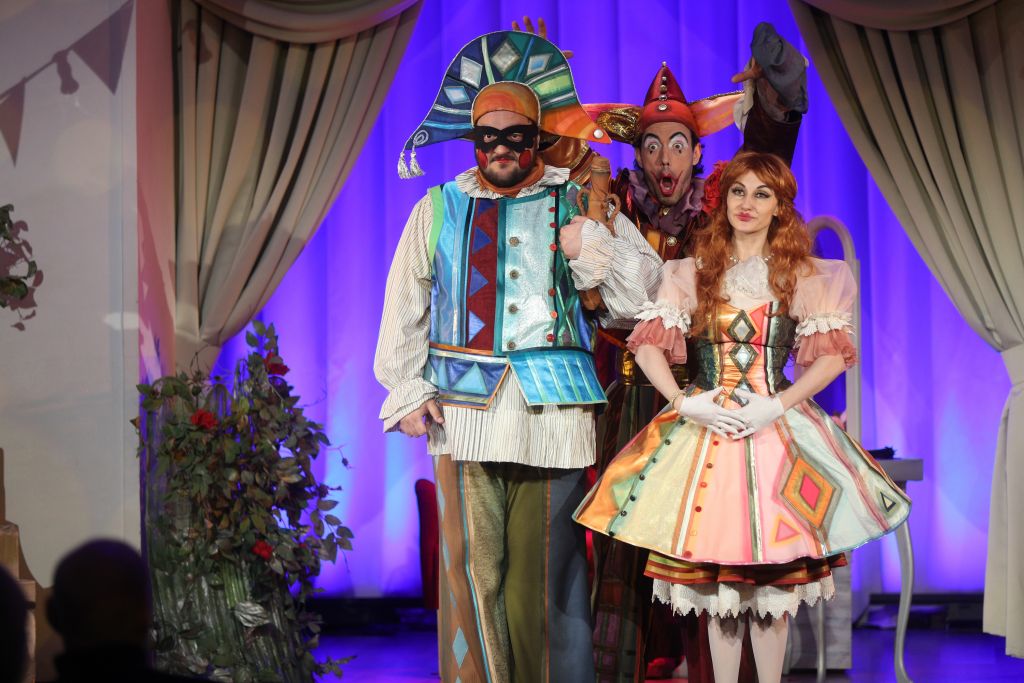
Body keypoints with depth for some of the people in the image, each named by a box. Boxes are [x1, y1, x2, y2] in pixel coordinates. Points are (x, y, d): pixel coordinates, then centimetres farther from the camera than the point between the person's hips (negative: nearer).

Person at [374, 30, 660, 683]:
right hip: (465, 409, 1)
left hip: (553, 409, -1)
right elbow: (405, 309, 17)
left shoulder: (579, 204, 12)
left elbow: (646, 286, 6)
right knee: (476, 565, -4)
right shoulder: (441, 208, 15)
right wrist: (407, 392, 8)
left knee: (549, 565, 0)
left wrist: (592, 249, -10)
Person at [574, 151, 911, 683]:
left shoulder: (805, 276, 7)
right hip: (705, 428, 1)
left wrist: (777, 405, -13)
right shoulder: (691, 273, 9)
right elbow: (649, 344, 3)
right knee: (714, 568, 0)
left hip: (778, 432, -1)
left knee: (773, 573, -2)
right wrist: (684, 403, -12)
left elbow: (831, 353, 0)